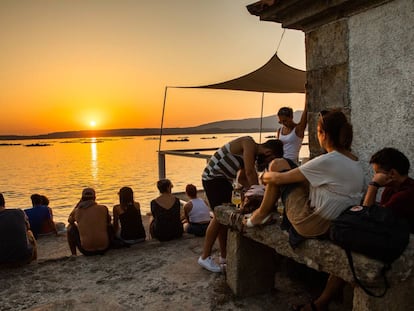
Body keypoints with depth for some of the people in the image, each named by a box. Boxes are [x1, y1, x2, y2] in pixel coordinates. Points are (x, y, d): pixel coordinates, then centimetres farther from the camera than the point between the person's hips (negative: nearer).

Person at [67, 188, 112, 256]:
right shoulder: (103, 208, -1)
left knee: (71, 227, 21)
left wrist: (79, 202, 22)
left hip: (86, 251, 0)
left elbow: (70, 220, 25)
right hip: (104, 248, 0)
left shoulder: (77, 211, 0)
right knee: (109, 225, 27)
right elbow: (108, 221, 20)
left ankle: (74, 254, 23)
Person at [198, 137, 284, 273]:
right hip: (213, 177, -10)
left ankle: (224, 256, 20)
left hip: (224, 180, 10)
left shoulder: (253, 154, 11)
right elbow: (250, 172, -25)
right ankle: (205, 257, 0)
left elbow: (242, 178, 12)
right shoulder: (249, 143, -18)